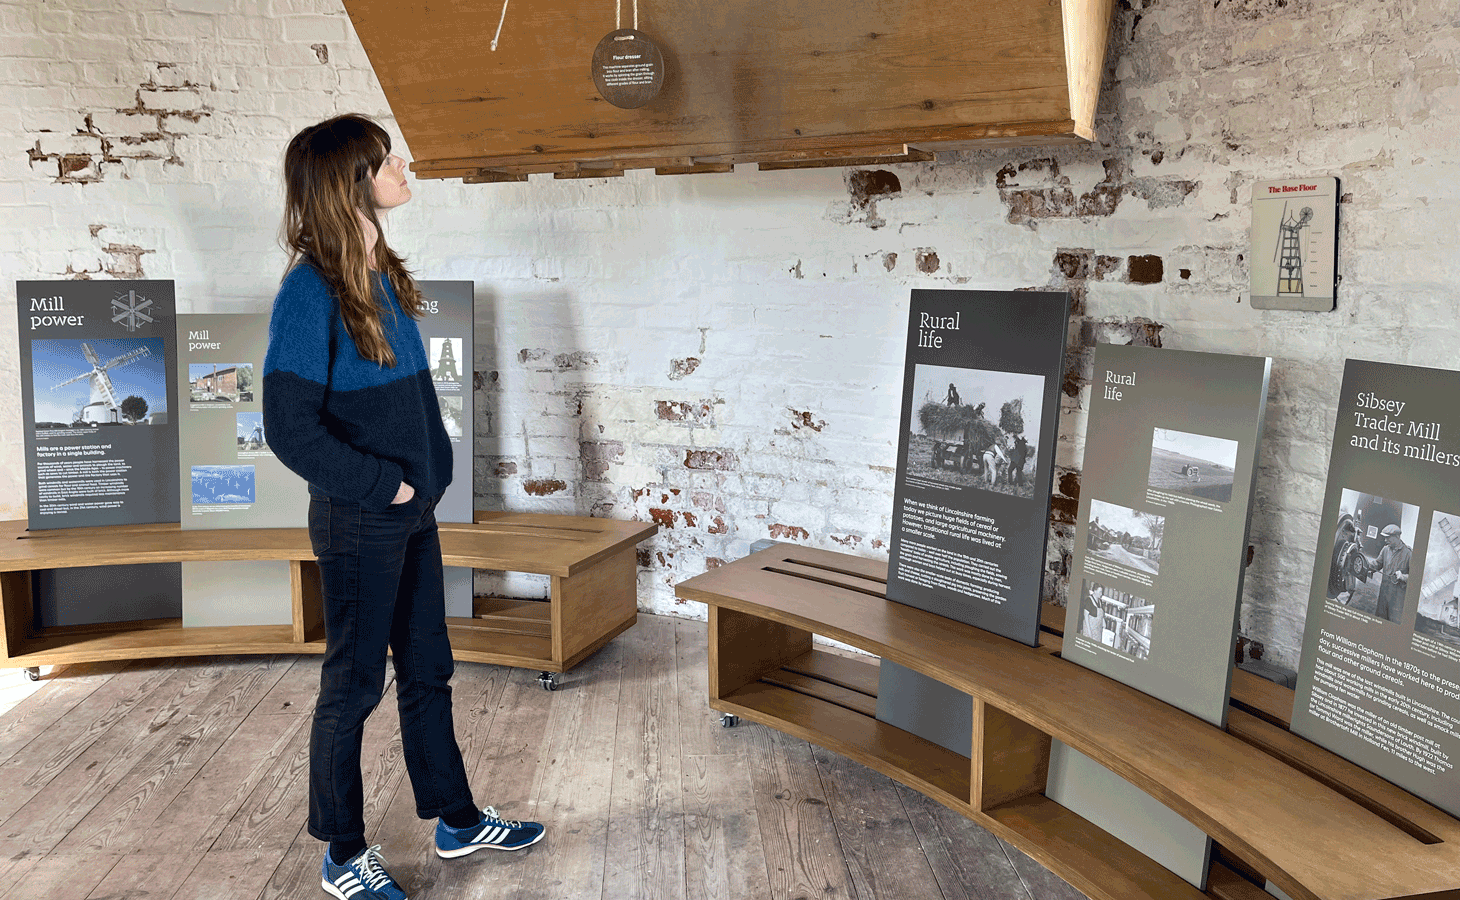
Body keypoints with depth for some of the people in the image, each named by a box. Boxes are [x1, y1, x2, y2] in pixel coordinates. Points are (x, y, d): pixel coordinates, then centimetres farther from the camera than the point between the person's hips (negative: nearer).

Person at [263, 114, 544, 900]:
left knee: (428, 671, 18)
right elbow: (291, 429, -21)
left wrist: (428, 475, 7)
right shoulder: (311, 290, -18)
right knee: (353, 684, 7)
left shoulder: (383, 273, 7)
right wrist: (385, 484, -14)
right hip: (359, 522, -8)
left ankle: (457, 822, 34)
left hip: (412, 512, 8)